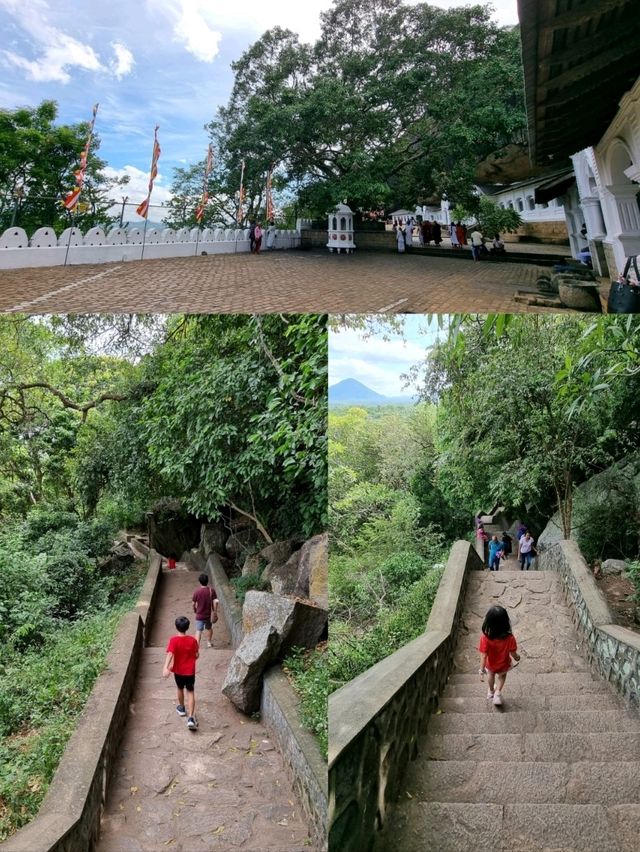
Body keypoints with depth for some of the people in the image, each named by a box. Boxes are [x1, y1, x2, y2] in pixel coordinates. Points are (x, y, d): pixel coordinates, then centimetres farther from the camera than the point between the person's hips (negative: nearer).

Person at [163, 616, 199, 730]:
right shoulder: (192, 640, -9)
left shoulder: (173, 640, -15)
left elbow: (170, 654, -29)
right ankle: (191, 718, -8)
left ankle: (181, 708, 45)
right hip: (190, 671, 0)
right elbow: (197, 655, -1)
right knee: (191, 692, 4)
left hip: (178, 671, 0)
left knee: (180, 689, 25)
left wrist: (166, 667, -39)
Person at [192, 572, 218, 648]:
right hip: (209, 614, 3)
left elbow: (193, 603, -6)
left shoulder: (197, 591, -15)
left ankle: (197, 646, -8)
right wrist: (215, 612, -3)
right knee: (209, 628, 25)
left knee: (198, 631, 1)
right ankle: (209, 643, 39)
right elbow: (215, 602, -13)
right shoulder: (211, 590, -11)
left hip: (200, 615, -2)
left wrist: (195, 610, 14)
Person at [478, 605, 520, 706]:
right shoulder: (510, 638, -34)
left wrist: (481, 670, -17)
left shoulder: (485, 638, -37)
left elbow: (483, 656, -29)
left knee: (491, 675, 35)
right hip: (504, 665, 0)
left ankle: (491, 692, 57)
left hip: (490, 665, 0)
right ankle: (498, 693, 34)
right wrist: (517, 658, 3)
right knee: (502, 675, 36)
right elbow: (513, 654, -20)